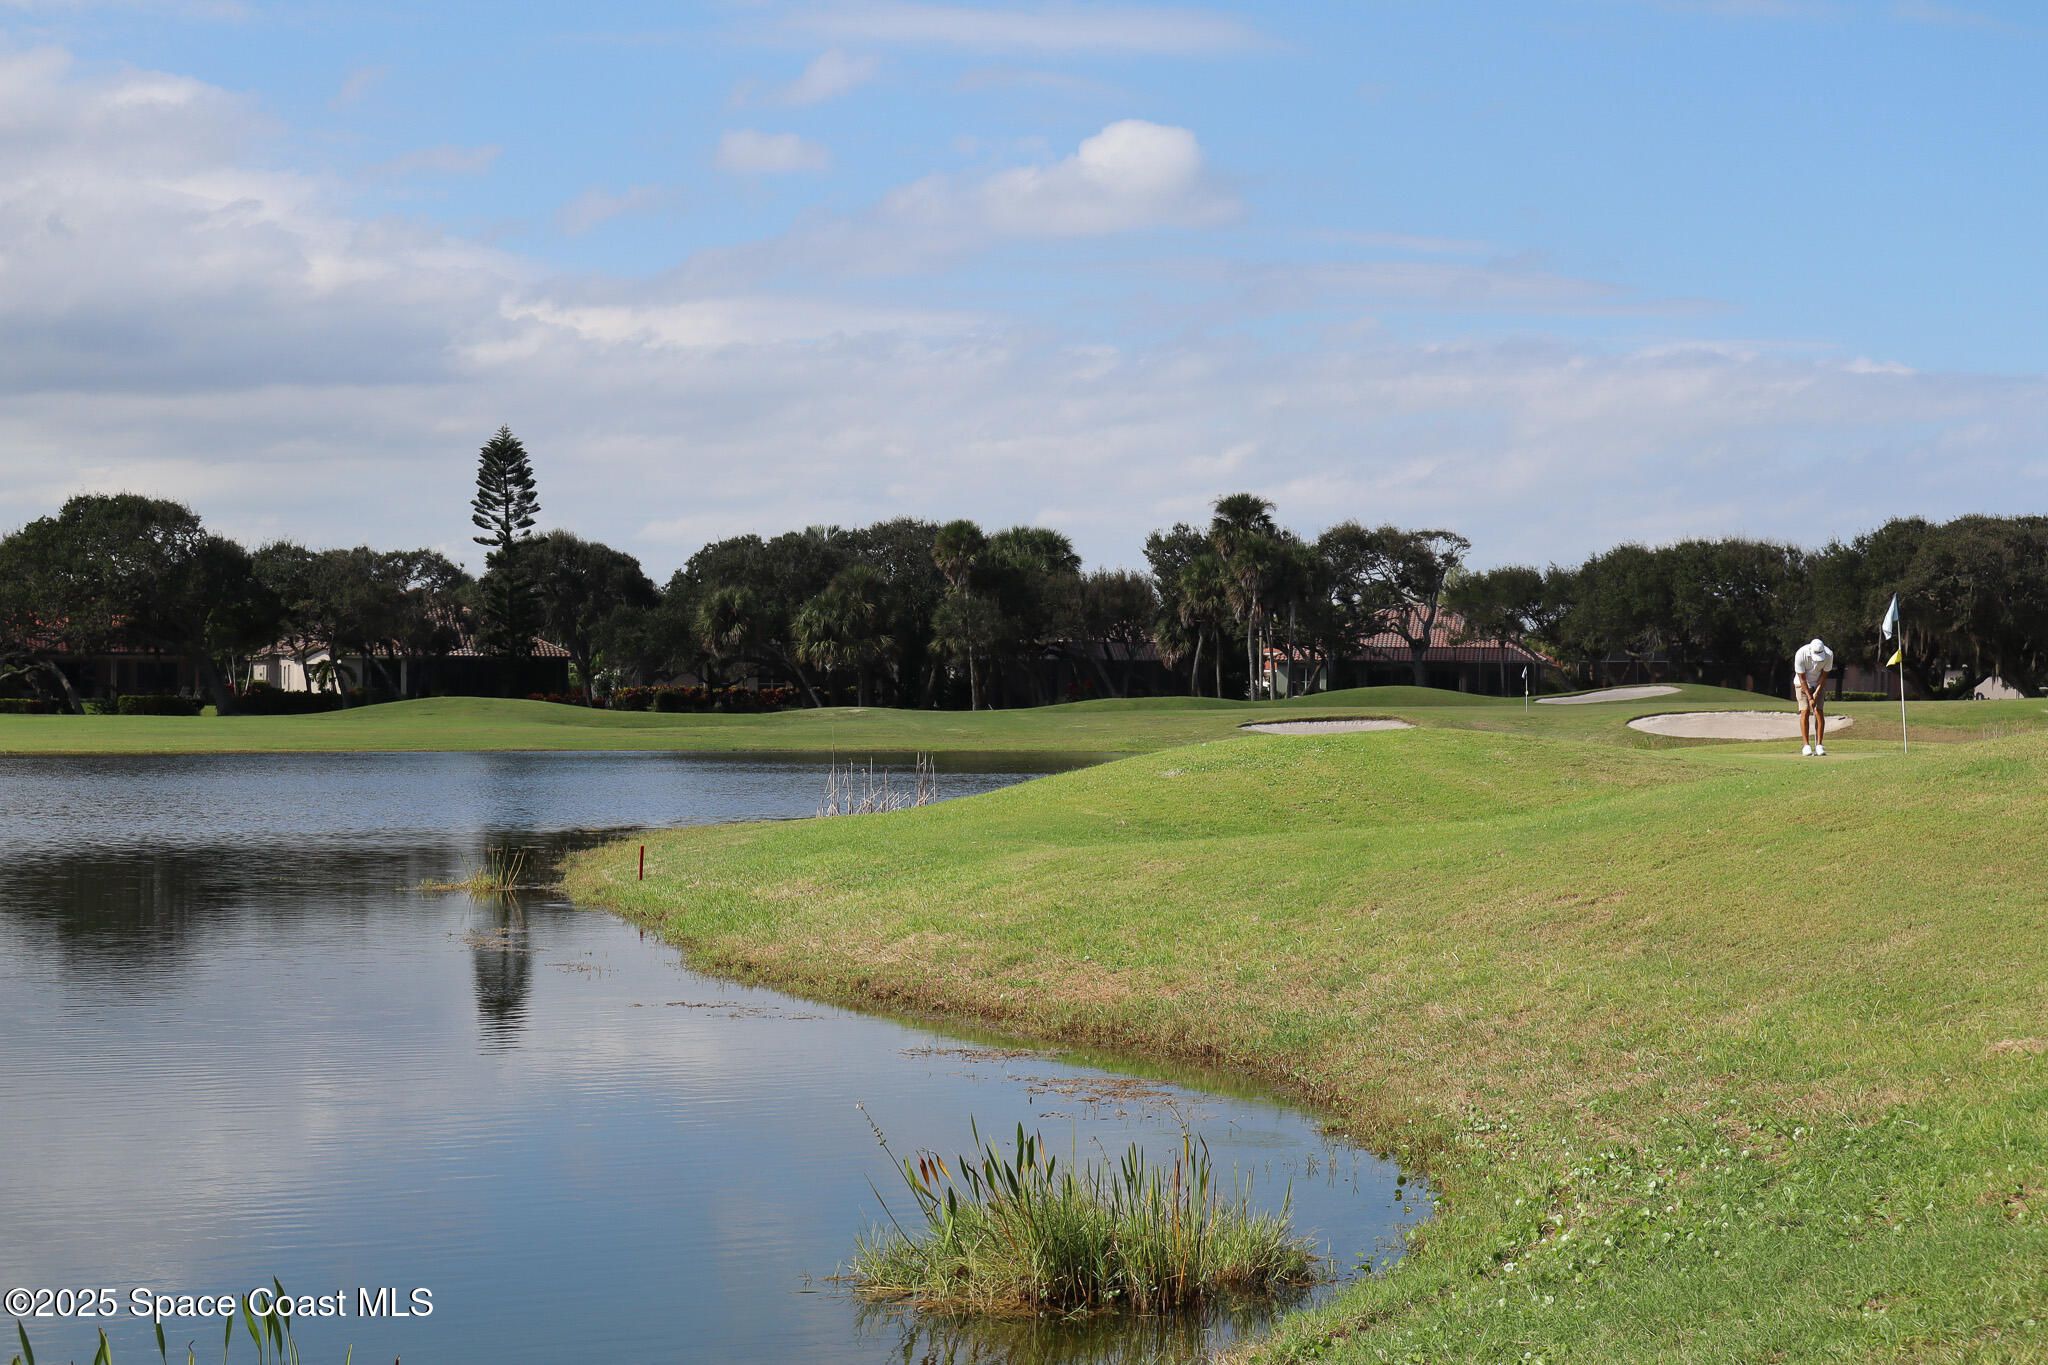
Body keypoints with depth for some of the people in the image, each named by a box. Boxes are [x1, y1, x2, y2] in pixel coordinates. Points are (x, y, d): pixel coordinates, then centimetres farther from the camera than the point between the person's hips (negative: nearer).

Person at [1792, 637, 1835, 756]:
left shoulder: (1829, 654, -23)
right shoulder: (1801, 654, -29)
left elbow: (1824, 675, -10)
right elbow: (1802, 678, -20)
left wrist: (1816, 693, -13)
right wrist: (1809, 698, -21)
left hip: (1819, 684, 2)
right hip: (1802, 684, -2)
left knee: (1819, 712, -9)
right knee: (1805, 711, -13)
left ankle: (1819, 745, -8)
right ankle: (1806, 745, -11)